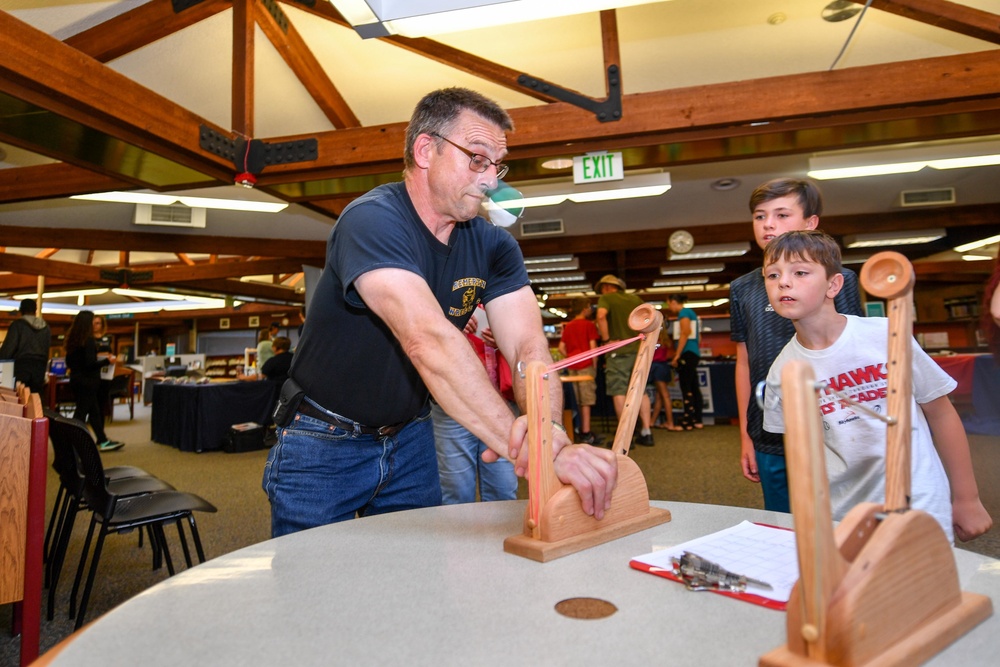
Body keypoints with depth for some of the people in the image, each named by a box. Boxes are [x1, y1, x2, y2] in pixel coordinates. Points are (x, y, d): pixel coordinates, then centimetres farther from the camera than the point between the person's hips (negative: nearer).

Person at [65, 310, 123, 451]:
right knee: (81, 412, -1)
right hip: (87, 381, -8)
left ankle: (103, 441, 23)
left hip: (75, 379, 8)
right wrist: (107, 360, -7)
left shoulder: (72, 340, 8)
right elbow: (90, 364, -20)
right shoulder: (89, 340, -16)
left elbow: (69, 362, 16)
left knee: (94, 410, 15)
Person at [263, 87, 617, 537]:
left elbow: (528, 346, -17)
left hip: (409, 440, 6)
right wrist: (526, 449, -47)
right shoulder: (372, 221, -26)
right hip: (324, 446, -5)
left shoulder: (493, 246, -6)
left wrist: (547, 428, -38)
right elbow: (429, 340, -40)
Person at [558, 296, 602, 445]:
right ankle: (586, 433, -4)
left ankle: (582, 431, 19)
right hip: (586, 365, -5)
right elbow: (593, 347, -9)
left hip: (571, 366, 5)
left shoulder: (568, 326, 11)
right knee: (586, 400, -3)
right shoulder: (589, 324, -4)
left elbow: (561, 348, 7)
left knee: (578, 400, 12)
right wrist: (595, 366, -3)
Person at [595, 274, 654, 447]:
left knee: (619, 392, -2)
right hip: (638, 350, 5)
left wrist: (606, 338, -11)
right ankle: (646, 433, 12)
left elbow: (601, 316, -20)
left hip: (618, 351, -5)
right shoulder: (635, 299, 16)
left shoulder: (606, 298, 0)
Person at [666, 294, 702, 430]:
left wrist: (677, 355, -18)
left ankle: (687, 422, -7)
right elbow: (698, 337, 20)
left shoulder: (683, 312, -9)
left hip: (687, 353, -10)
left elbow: (685, 333, -18)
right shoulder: (691, 313, 20)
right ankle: (697, 420, 14)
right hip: (694, 353, 10)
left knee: (686, 388, -8)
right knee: (694, 387, 10)